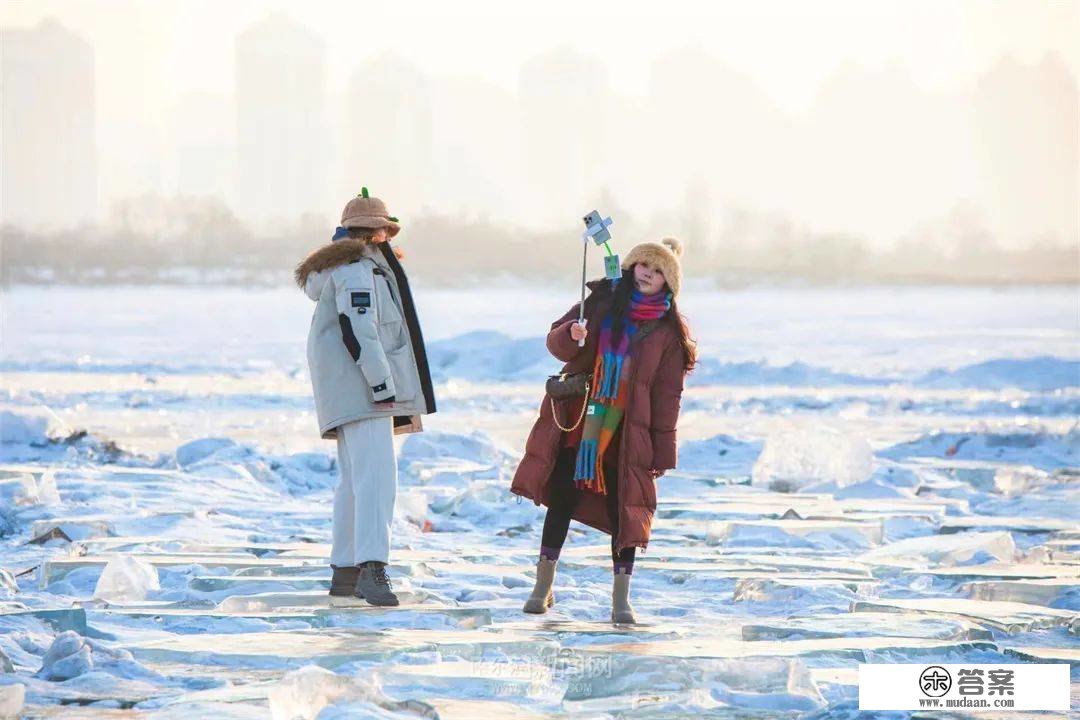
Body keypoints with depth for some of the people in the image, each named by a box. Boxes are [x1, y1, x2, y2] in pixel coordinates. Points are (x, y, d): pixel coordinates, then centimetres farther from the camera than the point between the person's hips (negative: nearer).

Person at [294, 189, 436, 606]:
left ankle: (344, 572, 17)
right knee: (375, 473, -21)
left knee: (355, 477, 14)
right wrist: (382, 385, -22)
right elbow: (359, 329, -20)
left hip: (346, 387, 11)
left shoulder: (338, 266, 21)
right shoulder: (358, 267, -11)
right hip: (360, 383, -11)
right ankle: (372, 569, -33)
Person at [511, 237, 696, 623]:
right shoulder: (602, 302, 5)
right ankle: (542, 587, 14)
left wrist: (662, 452, -3)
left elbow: (667, 395, 1)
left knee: (624, 511, -4)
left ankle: (621, 600, 1)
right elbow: (556, 341, 4)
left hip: (625, 434, -1)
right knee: (561, 501, 3)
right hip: (576, 422, 1)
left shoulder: (668, 331, 2)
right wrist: (572, 335, -21)